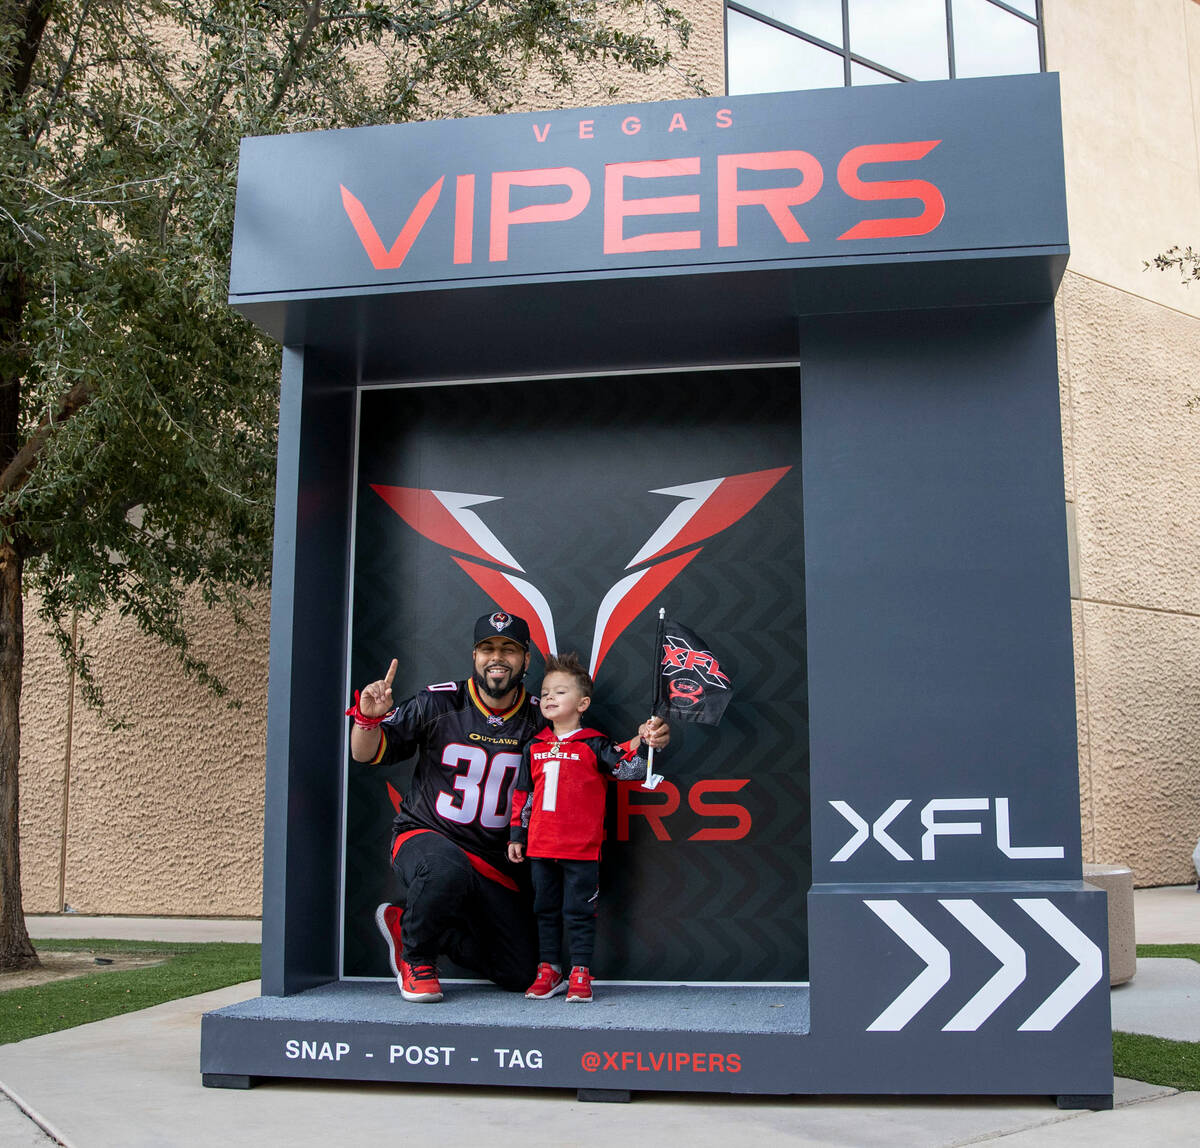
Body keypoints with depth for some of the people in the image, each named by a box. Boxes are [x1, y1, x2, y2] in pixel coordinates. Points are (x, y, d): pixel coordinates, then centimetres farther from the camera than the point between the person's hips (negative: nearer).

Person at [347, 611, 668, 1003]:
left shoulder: (540, 720, -1)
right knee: (448, 872, -41)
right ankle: (416, 955, -7)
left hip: (495, 861, 4)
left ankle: (404, 920, 19)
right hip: (424, 836, -4)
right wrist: (368, 717, -24)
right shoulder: (439, 702, -6)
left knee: (519, 973, 2)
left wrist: (644, 739, -19)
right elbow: (366, 753, -2)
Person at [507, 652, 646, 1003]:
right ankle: (549, 971, 22)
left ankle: (580, 974, 10)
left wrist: (639, 744, -24)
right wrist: (517, 836, 14)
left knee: (579, 911, 1)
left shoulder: (593, 744, -2)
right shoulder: (534, 747, 10)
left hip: (581, 848, -4)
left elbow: (630, 770, -7)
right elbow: (522, 794, 15)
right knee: (546, 909, 12)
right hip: (540, 847, 4)